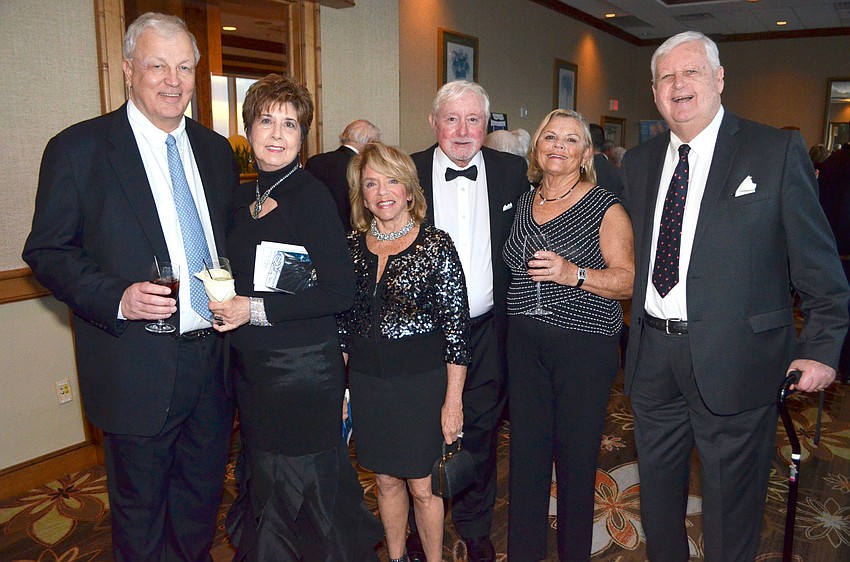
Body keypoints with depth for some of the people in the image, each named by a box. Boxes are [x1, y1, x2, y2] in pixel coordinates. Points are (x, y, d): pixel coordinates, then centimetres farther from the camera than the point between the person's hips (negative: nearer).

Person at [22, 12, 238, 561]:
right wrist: (117, 298, -22)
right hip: (139, 368, -4)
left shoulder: (216, 149, 8)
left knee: (204, 495, 22)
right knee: (140, 508, 15)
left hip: (214, 361, 5)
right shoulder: (78, 149, -7)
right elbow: (47, 252, -7)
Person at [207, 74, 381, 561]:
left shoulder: (312, 196, -15)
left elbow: (341, 291, -20)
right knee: (262, 486, 22)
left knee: (299, 490, 9)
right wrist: (223, 302, 2)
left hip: (302, 369, -7)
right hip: (251, 368, 7)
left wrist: (256, 310, -20)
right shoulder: (245, 198, 8)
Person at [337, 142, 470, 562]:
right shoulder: (352, 247, 3)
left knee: (422, 487, 7)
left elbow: (457, 328, -9)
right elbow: (342, 322, 9)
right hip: (367, 382, 4)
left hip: (422, 381, -4)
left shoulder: (436, 246, -9)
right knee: (386, 480, 18)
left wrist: (453, 400, -11)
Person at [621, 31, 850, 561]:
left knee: (730, 503, 13)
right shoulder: (640, 161, 8)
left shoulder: (778, 150, -6)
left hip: (733, 358, -4)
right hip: (654, 354, 5)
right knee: (657, 489, 21)